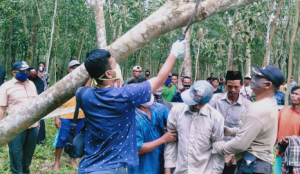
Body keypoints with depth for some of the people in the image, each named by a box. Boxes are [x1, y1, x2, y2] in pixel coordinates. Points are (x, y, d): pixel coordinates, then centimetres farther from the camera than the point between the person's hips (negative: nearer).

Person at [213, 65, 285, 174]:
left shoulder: (258, 109, -25)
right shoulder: (270, 104, 8)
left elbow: (240, 144, -25)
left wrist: (218, 147, -9)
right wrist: (229, 131, 8)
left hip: (251, 164, -10)